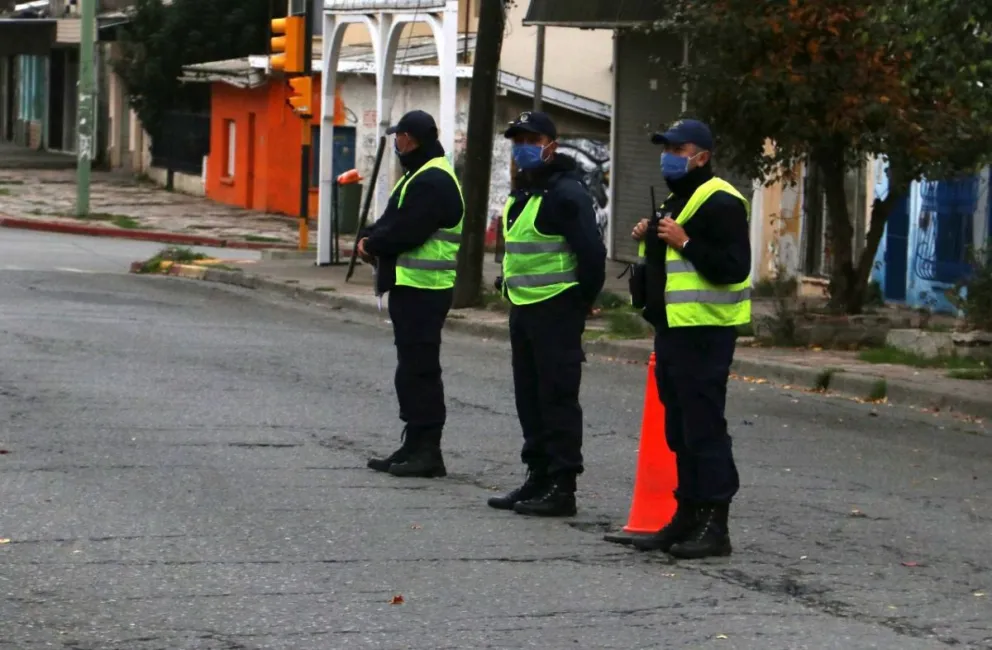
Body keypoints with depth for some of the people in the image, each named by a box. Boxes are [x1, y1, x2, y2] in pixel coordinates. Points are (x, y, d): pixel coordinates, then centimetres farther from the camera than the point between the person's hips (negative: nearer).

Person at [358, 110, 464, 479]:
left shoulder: (433, 181, -16)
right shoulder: (418, 175, 19)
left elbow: (406, 231, -23)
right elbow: (393, 221, 20)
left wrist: (371, 244, -8)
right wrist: (370, 238, 1)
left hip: (423, 290, -11)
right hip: (410, 286, 11)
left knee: (419, 369, -9)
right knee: (411, 367, 14)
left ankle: (427, 451, -7)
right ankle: (414, 447, 20)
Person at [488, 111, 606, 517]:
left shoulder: (566, 193, -14)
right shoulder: (522, 193, 17)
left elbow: (591, 251, -18)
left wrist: (583, 300, -10)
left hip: (556, 311, -10)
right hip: (523, 309, 10)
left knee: (557, 398, -7)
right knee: (529, 399, 13)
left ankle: (562, 487, -4)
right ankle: (538, 479, 20)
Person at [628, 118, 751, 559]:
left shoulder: (720, 203, -12)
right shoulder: (676, 201, 21)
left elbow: (734, 267, -20)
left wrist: (685, 243, -23)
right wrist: (649, 240, 13)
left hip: (704, 330, -10)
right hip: (672, 326, 10)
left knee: (704, 427, -9)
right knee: (680, 428, 13)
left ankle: (714, 525, -7)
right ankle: (688, 516, 19)